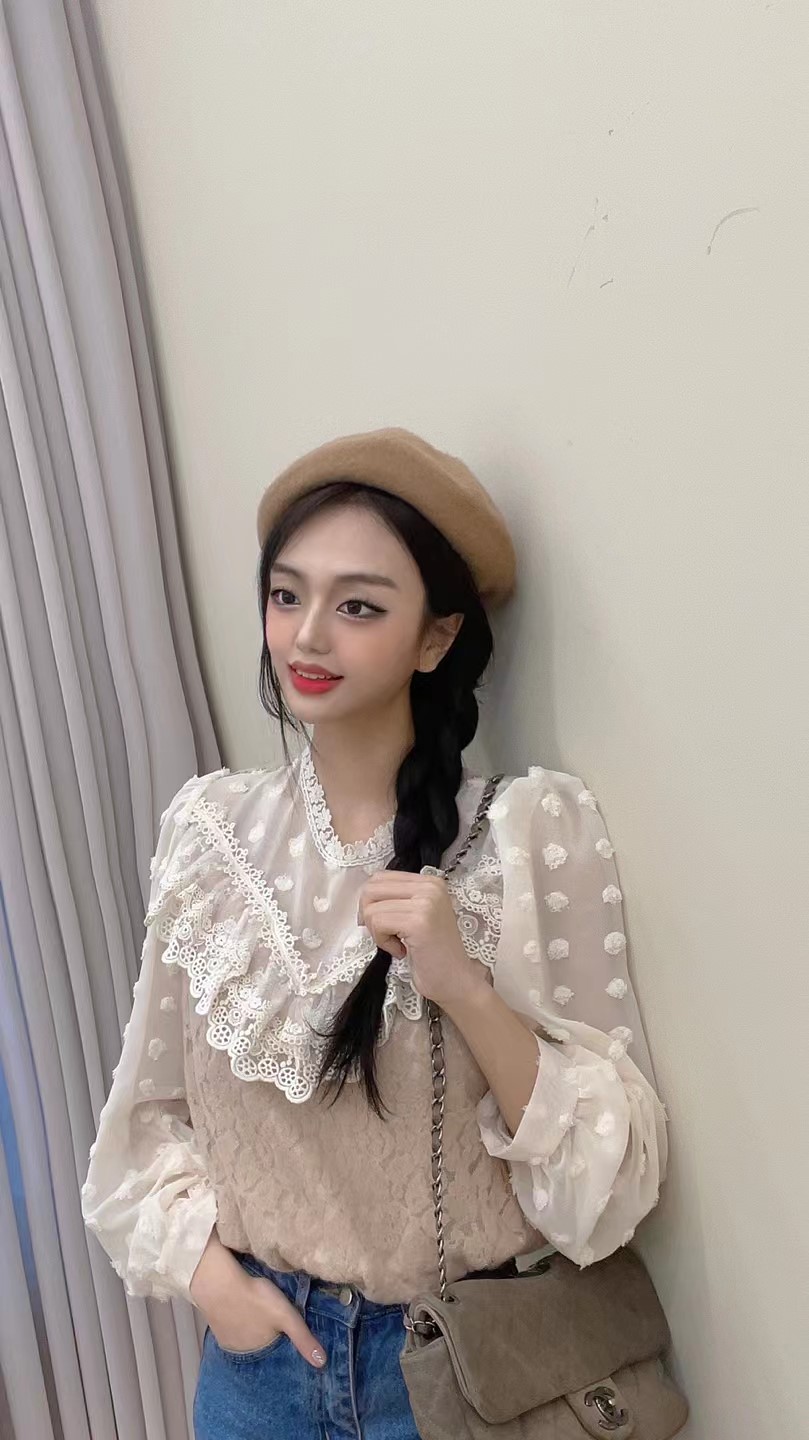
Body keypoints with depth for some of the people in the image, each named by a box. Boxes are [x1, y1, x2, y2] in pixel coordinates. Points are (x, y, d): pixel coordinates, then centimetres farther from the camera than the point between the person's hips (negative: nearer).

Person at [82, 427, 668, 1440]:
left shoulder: (535, 826, -17)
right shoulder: (206, 828, -7)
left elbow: (612, 1165, -17)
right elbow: (153, 1100, 5)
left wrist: (464, 986, -29)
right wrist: (203, 1265, -8)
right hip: (258, 1335, 3)